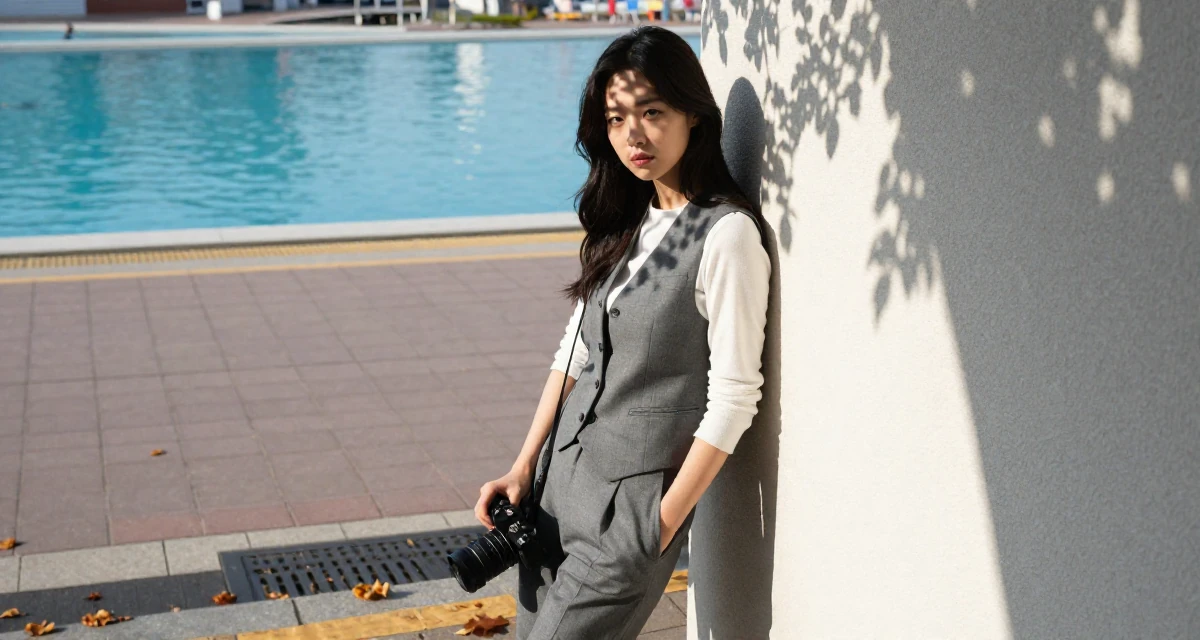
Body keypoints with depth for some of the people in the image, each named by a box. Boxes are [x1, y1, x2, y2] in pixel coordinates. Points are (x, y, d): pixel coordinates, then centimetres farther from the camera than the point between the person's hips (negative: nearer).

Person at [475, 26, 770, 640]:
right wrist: (523, 468, 7)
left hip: (632, 499, -7)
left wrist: (664, 523, -14)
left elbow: (733, 399, -16)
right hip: (561, 476, 7)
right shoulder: (625, 223, 8)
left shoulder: (725, 233, -15)